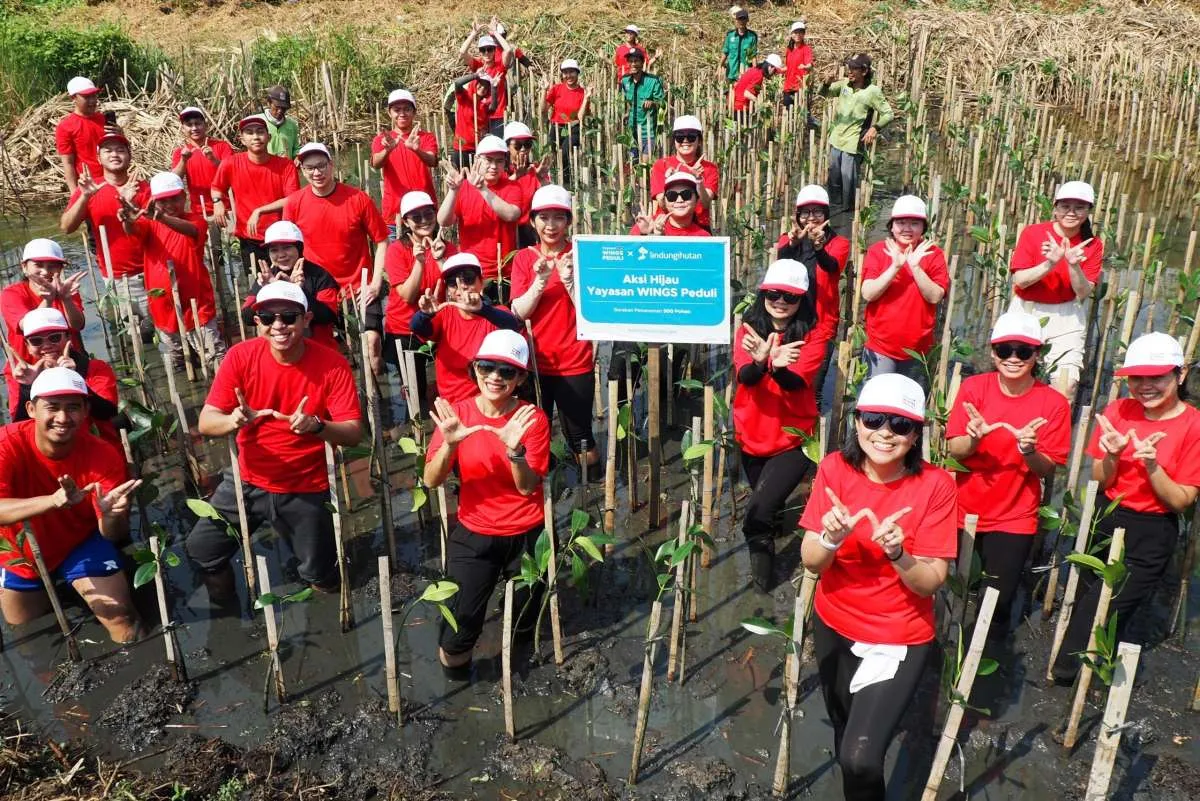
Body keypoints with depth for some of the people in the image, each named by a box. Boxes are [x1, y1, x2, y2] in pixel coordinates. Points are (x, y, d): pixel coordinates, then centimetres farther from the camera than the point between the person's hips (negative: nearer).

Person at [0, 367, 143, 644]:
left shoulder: (104, 455, -25)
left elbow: (114, 535, -25)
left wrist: (112, 514, -49)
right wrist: (53, 500, -59)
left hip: (81, 544, -1)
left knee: (123, 621, -12)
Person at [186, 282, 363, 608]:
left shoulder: (332, 364, -17)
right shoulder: (240, 356, -12)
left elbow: (354, 433, -20)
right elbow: (206, 422, -13)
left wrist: (317, 426, -41)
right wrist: (232, 421, -36)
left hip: (305, 490, -2)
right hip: (248, 481, 2)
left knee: (323, 582, 2)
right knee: (201, 550, 0)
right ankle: (226, 609, 29)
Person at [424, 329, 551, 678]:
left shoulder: (532, 418, -13)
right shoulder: (456, 412, -10)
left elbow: (528, 486, -19)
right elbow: (431, 480, -17)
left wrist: (515, 450, -38)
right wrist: (450, 443, -35)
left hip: (526, 535, 0)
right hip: (474, 534, 0)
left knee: (523, 620, 15)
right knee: (460, 622, -15)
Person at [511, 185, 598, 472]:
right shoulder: (524, 258, 3)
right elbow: (518, 313, -7)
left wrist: (569, 278, -22)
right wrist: (540, 281, -21)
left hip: (575, 363, -2)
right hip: (535, 361, 2)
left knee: (580, 440, 3)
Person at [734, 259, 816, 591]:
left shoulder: (810, 334, -10)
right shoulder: (749, 329, -4)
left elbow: (797, 384, -24)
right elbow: (744, 376, -21)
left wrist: (778, 367, -46)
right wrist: (760, 362, -44)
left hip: (794, 438, -3)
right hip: (752, 435, 3)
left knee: (759, 510, -16)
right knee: (765, 504, 22)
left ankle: (760, 550, 12)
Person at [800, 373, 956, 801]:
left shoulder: (935, 484, -18)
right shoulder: (835, 468, -13)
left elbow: (930, 583, -18)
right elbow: (810, 562, -13)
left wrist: (897, 555, -37)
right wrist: (831, 538, -34)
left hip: (900, 638, -3)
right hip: (834, 627, 3)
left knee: (860, 758, -16)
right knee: (844, 741, 23)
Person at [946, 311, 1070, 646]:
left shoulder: (1053, 403, -10)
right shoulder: (973, 387, -8)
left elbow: (1047, 469, -9)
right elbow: (954, 450, -10)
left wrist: (1029, 450, -30)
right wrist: (974, 438, -31)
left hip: (1014, 518, -1)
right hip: (963, 508, 1)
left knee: (998, 599, -2)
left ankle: (988, 650, 29)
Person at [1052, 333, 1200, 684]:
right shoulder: (1118, 411, -4)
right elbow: (1099, 482, 0)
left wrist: (1152, 466, -28)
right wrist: (1112, 456, -20)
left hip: (1151, 537, -4)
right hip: (1104, 523, 4)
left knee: (1099, 613, -1)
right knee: (1083, 602, 14)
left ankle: (1069, 668, 24)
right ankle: (1118, 647, 44)